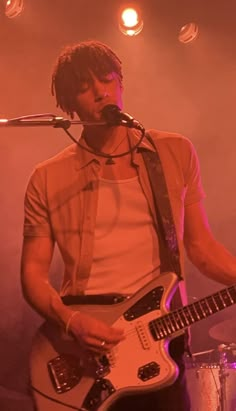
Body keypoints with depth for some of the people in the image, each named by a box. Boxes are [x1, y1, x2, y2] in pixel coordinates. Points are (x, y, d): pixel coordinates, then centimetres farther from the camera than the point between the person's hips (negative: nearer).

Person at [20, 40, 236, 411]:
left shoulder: (176, 153, 5)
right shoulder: (48, 179, 2)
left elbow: (202, 246, 8)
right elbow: (33, 270, 2)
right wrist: (71, 322, -15)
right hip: (84, 352, 0)